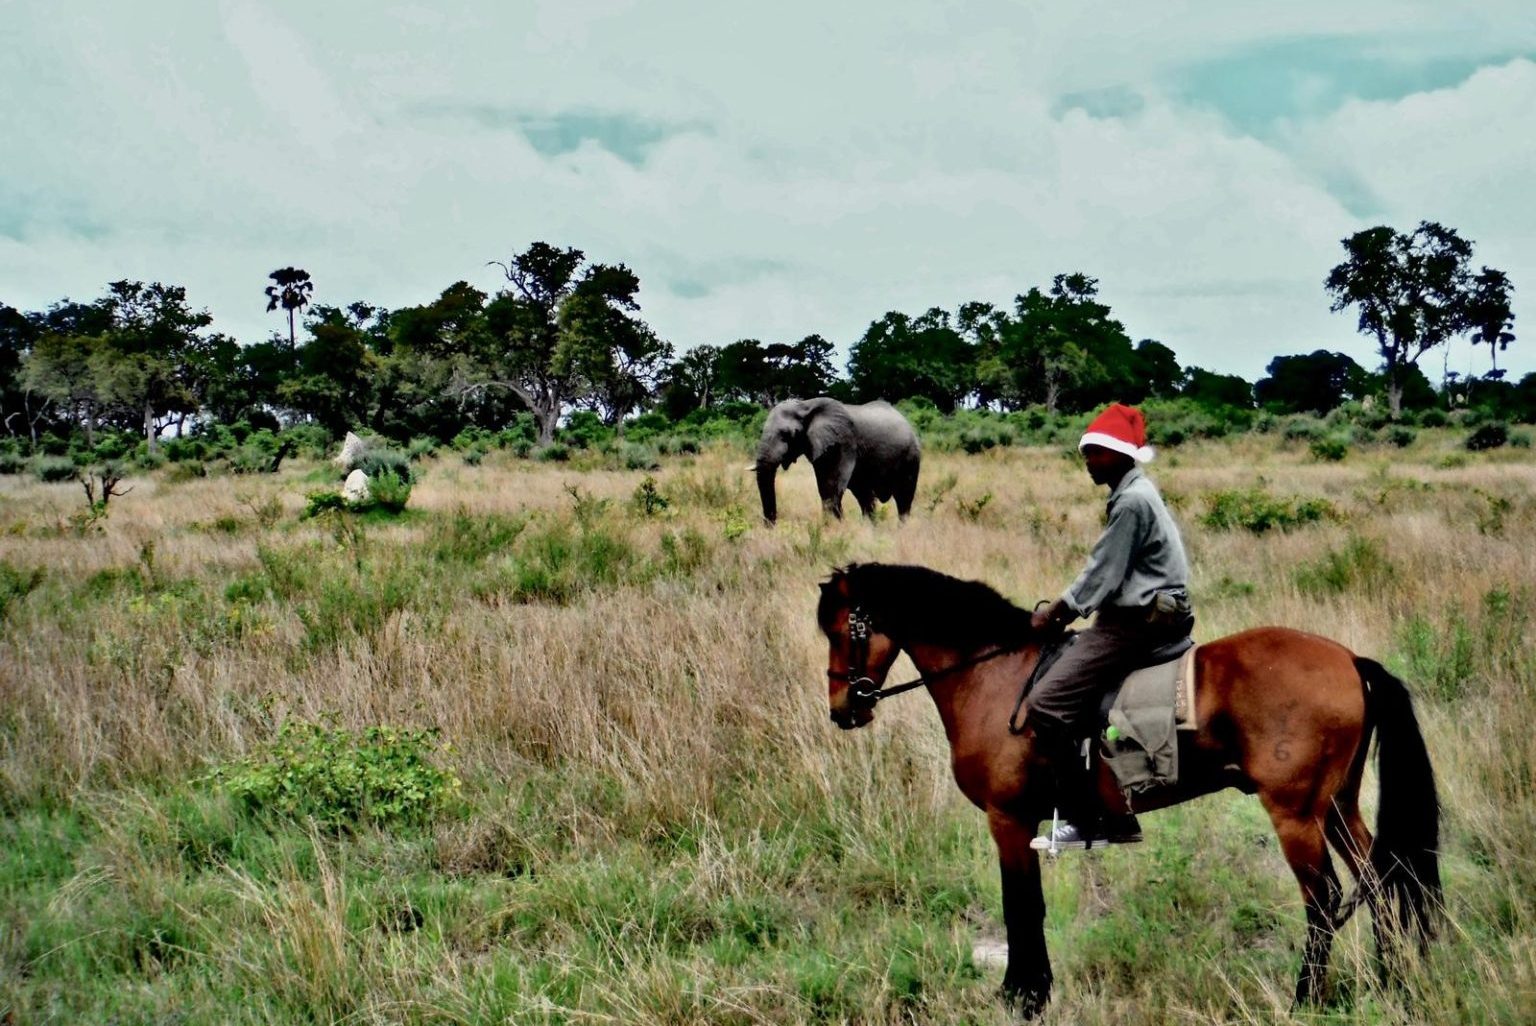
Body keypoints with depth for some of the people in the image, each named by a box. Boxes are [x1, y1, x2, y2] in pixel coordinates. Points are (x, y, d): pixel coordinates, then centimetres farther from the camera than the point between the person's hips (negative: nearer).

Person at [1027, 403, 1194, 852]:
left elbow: (1101, 575, -16)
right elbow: (1105, 573, 20)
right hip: (1138, 615, 11)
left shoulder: (1132, 500, -16)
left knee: (1046, 703, -18)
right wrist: (1061, 609, 13)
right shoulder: (1133, 493, 16)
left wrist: (1053, 614, -5)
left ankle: (1082, 820, -12)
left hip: (1137, 623, -11)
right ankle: (1116, 818, 18)